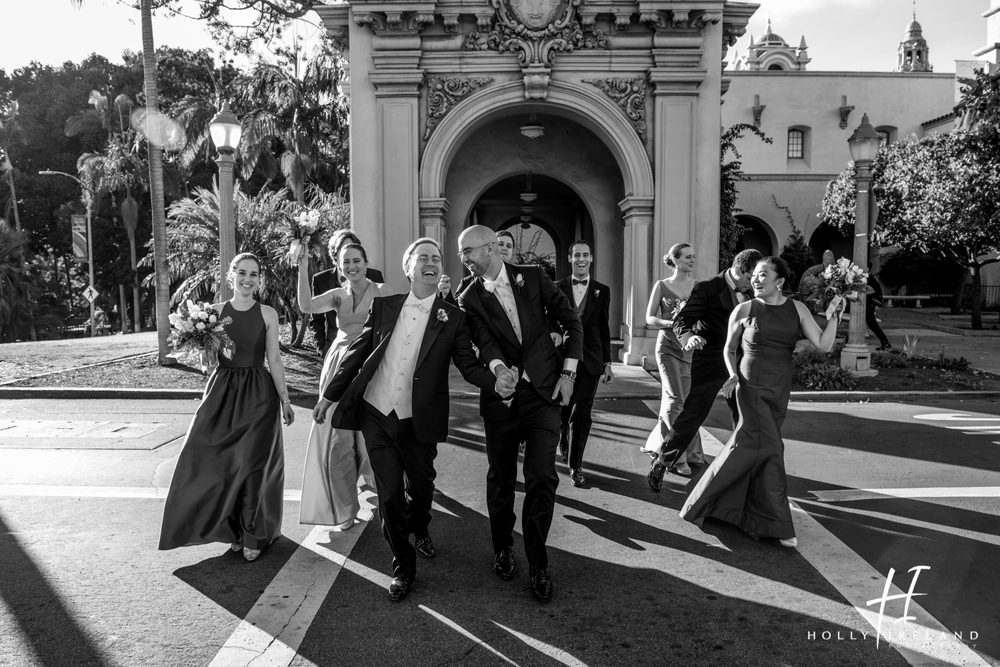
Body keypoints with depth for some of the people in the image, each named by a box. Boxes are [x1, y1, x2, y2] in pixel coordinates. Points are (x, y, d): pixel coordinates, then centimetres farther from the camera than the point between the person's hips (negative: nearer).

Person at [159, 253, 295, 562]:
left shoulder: (267, 314, -3)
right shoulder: (215, 312, 2)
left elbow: (274, 361, -1)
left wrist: (285, 400, -1)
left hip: (258, 394, -2)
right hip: (223, 390, 2)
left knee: (253, 465, 3)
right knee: (216, 461, 3)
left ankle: (253, 535, 20)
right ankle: (233, 529, 24)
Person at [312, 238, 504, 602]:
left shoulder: (452, 317, 0)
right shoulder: (383, 306, 3)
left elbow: (468, 363, -4)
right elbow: (357, 352, 7)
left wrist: (494, 381, -24)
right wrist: (329, 394, 8)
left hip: (418, 421, 0)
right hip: (376, 413, 1)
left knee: (420, 486, 14)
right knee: (389, 493, 3)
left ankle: (420, 530, 49)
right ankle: (403, 567, 23)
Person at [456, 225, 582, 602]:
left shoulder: (532, 277, 2)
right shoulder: (470, 299, 1)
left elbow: (571, 321, 5)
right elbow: (484, 341, -13)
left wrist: (568, 373, -1)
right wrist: (497, 365, -36)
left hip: (543, 391, 0)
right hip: (500, 397, 1)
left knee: (542, 478, -5)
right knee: (500, 478, 9)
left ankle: (537, 564, 12)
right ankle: (502, 549, 32)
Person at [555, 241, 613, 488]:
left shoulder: (602, 291, 6)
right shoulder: (557, 288, 2)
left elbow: (604, 328, 8)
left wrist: (607, 362, 7)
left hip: (590, 360, 0)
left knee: (582, 414, 0)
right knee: (560, 411, 9)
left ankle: (575, 466, 12)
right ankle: (563, 440, 42)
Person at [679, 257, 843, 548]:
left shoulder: (797, 309, 4)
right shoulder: (744, 310, -3)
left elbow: (824, 345, -4)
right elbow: (729, 349, 8)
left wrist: (835, 314, -12)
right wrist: (734, 374, -8)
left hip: (779, 392, 4)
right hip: (752, 386, -4)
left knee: (747, 444, 10)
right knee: (769, 448, -10)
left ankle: (705, 500, 28)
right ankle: (776, 525, 1)